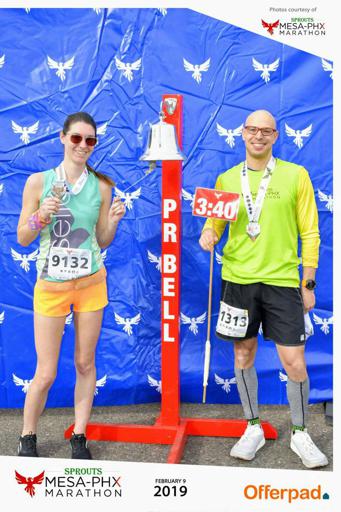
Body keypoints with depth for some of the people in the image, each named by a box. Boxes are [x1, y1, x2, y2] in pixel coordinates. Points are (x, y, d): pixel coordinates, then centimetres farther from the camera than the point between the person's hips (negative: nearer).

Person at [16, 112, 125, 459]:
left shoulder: (101, 186, 0)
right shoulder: (38, 182, -5)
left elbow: (102, 241, 6)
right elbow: (22, 239, -1)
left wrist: (113, 220, -13)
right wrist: (41, 217, -19)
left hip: (91, 284, 2)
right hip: (50, 286, -2)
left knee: (85, 364, 11)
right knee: (46, 374, 3)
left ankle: (79, 438, 27)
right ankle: (27, 439, 28)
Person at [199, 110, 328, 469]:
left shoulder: (295, 175, 1)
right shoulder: (226, 179, 8)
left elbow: (310, 233, 2)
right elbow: (215, 221, 15)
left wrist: (308, 284, 0)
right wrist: (208, 233, -10)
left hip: (282, 281, -2)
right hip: (238, 279, 2)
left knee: (294, 362, -1)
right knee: (244, 355, 11)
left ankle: (300, 434, 24)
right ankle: (253, 428, 31)